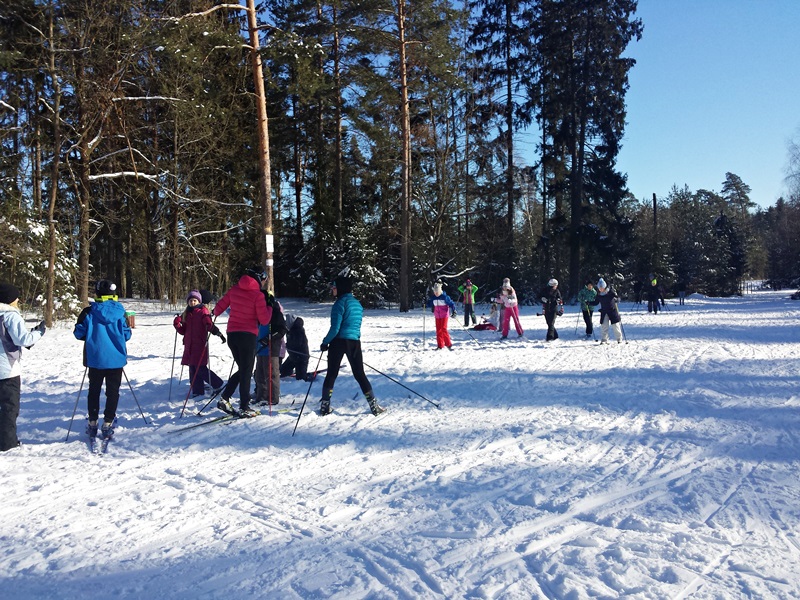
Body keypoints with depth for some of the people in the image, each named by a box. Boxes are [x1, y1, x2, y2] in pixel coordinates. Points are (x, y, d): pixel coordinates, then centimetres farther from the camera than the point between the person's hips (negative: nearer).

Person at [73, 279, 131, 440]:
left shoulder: (88, 312, -7)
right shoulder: (120, 312, -6)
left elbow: (79, 333, -4)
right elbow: (127, 335, -2)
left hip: (95, 359, 1)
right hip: (116, 359, 0)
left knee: (94, 390, 16)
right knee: (112, 391, 9)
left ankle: (92, 424, 20)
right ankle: (107, 425, 7)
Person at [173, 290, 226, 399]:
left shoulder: (203, 312, -4)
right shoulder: (186, 314, 16)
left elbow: (210, 324, -15)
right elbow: (183, 331, 18)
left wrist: (218, 333, -30)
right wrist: (177, 325, 0)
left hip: (200, 344, -7)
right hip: (189, 345, 7)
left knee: (200, 369, -9)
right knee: (192, 369, 7)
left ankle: (218, 385, 6)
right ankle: (198, 391, 15)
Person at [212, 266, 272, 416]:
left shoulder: (234, 289, 5)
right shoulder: (258, 295, -11)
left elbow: (219, 307, 11)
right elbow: (264, 320, -10)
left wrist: (215, 313, 33)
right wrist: (269, 307, 7)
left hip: (232, 334, 6)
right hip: (248, 335, -6)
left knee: (242, 369, 19)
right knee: (246, 372, 3)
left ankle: (224, 399, 10)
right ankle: (244, 407, 5)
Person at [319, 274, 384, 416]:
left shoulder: (340, 303, -11)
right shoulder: (357, 303, 12)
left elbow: (335, 328, -16)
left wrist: (325, 342, -5)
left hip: (339, 342, -6)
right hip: (355, 342, 6)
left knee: (331, 374, 6)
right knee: (360, 374, 11)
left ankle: (325, 406, 10)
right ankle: (374, 406, 7)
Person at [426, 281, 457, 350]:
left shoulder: (445, 297, -12)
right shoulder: (433, 298, 3)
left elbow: (451, 304, -7)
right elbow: (430, 305, 14)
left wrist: (453, 311, -16)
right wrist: (427, 301, -2)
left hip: (444, 315, -5)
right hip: (437, 316, 5)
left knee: (443, 329, -13)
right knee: (438, 330, 5)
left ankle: (448, 344, -5)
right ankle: (440, 345, 11)